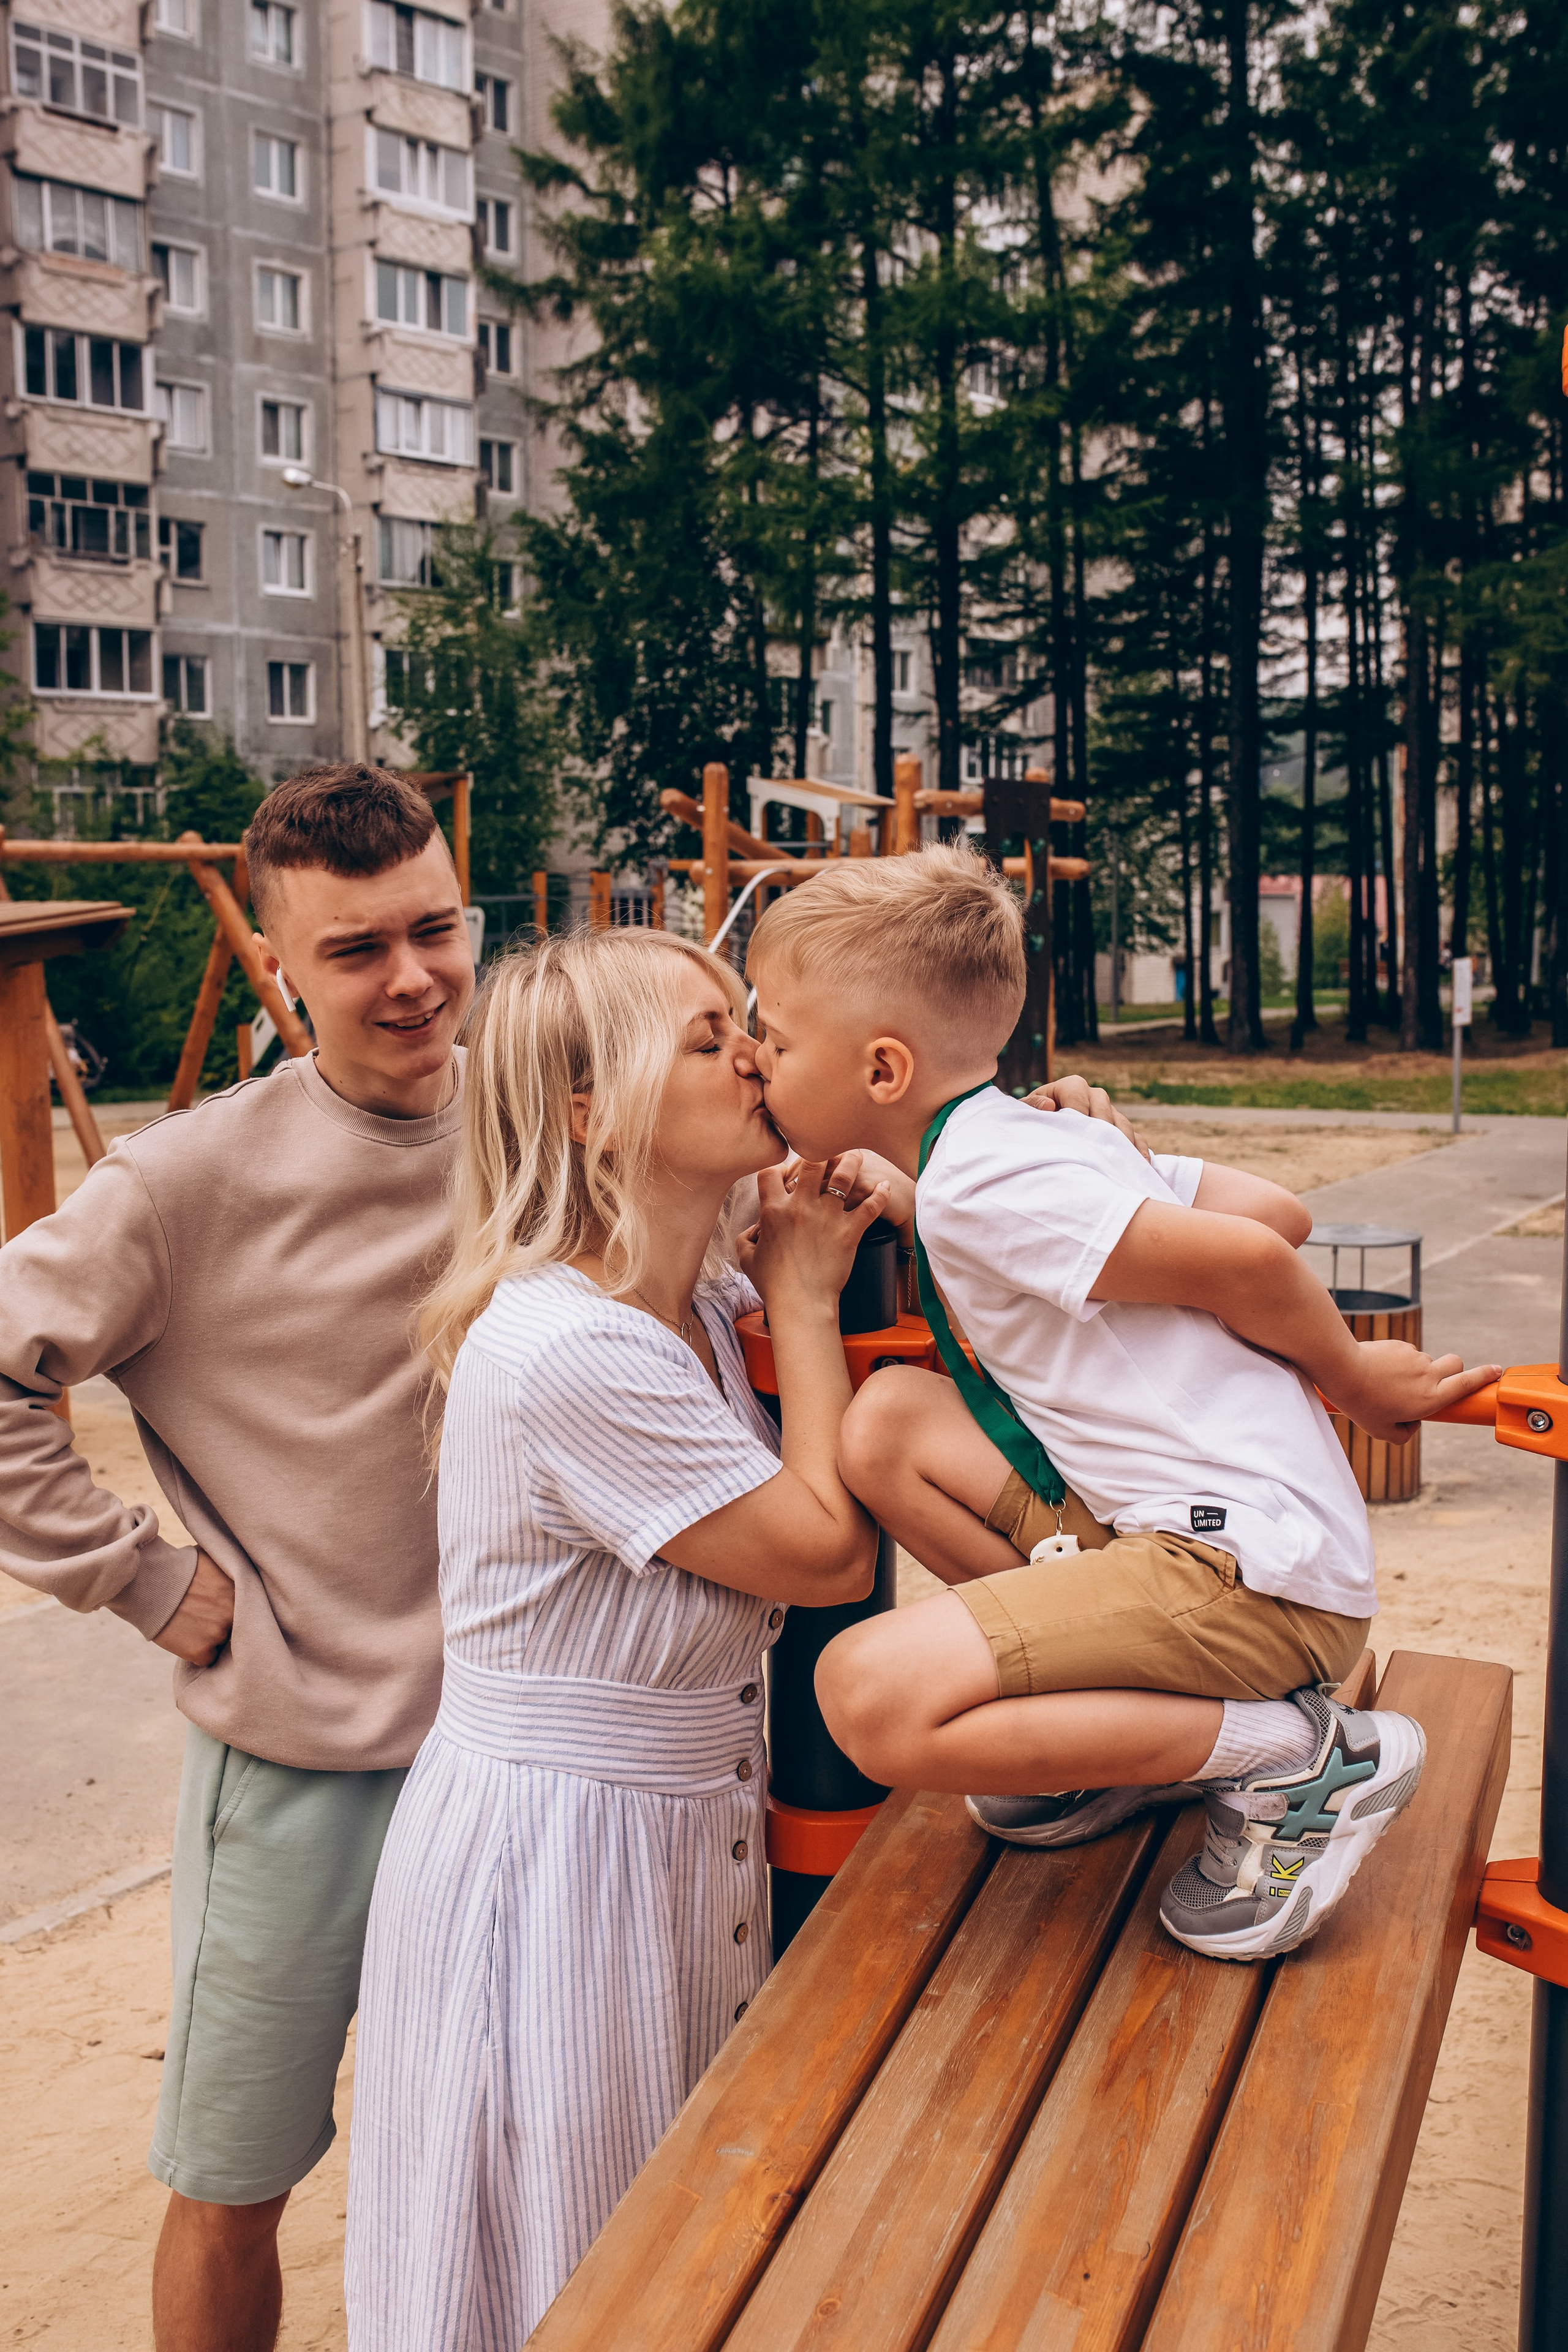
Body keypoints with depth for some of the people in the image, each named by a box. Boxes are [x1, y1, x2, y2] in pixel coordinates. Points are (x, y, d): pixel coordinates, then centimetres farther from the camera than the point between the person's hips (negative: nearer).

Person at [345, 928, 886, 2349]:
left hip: (683, 1842, 8)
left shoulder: (706, 1303, 0)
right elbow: (828, 1552, -20)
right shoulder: (565, 1353, -26)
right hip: (547, 1856, -8)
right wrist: (802, 1293, -11)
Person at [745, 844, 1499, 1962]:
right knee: (889, 1420, 8)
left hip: (1254, 1562, -10)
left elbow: (1247, 1259, -20)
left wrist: (1351, 1377, -2)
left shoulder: (977, 1182, -15)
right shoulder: (1044, 1136, 14)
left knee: (875, 1695, -22)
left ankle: (1294, 1757, -8)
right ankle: (1141, 1716, 9)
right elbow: (1279, 1210, 16)